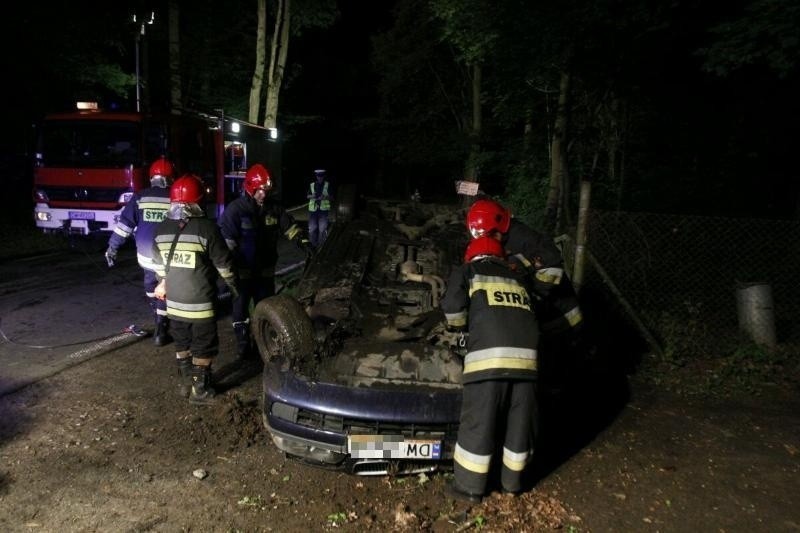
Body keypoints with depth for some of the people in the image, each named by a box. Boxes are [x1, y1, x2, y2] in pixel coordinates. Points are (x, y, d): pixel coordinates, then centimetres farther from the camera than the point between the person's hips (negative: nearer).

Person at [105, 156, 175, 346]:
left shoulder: (140, 197, 1)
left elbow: (125, 223, -2)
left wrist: (112, 247, 4)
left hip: (145, 254, 2)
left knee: (151, 284, 27)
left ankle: (158, 317, 42)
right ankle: (160, 332, 7)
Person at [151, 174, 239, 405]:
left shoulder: (162, 229, 3)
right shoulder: (207, 228, -16)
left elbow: (159, 263, 15)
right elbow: (223, 263, -10)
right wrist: (233, 284, 6)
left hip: (174, 301, 6)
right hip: (201, 302, -5)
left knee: (182, 344, 20)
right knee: (203, 347, 7)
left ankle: (185, 383, 31)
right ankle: (200, 390, 14)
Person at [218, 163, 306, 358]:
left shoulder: (274, 207, 1)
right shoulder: (235, 209, -14)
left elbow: (290, 226, 8)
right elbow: (226, 239, -16)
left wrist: (303, 242, -7)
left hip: (265, 269, 5)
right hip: (242, 271, -5)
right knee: (241, 308, 7)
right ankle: (243, 343, 21)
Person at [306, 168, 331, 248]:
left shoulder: (327, 185, 3)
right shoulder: (311, 185, 9)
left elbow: (330, 197, 2)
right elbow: (307, 196, 10)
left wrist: (324, 197, -17)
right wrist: (312, 196, -12)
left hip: (323, 209, -2)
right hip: (313, 209, 2)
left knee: (323, 228, -8)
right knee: (312, 228, 4)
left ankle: (321, 245, 3)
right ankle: (313, 244, 16)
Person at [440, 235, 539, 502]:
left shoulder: (466, 271, 16)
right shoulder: (517, 278, 30)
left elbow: (452, 305, 3)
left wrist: (458, 326, 22)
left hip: (489, 354, -4)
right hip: (525, 354, 5)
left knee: (478, 423, 5)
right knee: (519, 422, 16)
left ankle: (469, 487, 16)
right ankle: (513, 481, 32)